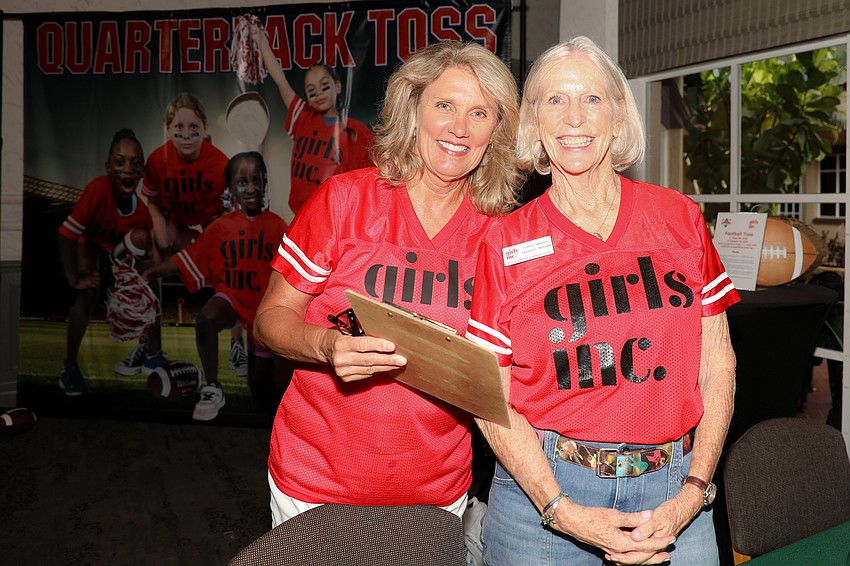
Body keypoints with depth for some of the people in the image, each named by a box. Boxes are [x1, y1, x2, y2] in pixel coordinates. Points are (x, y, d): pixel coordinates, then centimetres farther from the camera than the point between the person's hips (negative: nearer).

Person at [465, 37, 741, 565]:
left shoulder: (680, 218, 1)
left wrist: (692, 494, -8)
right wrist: (561, 511, -14)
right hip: (543, 488, -1)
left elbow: (718, 364, 2)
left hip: (672, 492, 2)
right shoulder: (506, 243, -3)